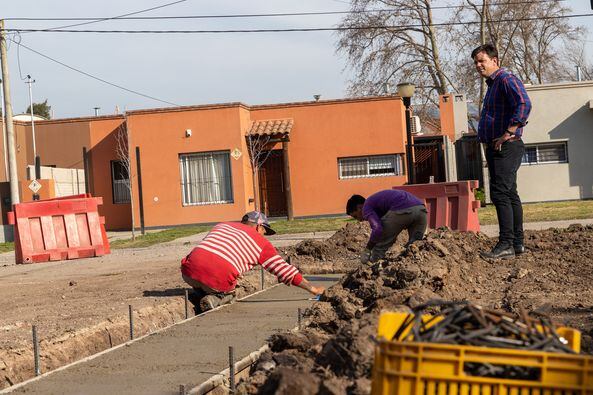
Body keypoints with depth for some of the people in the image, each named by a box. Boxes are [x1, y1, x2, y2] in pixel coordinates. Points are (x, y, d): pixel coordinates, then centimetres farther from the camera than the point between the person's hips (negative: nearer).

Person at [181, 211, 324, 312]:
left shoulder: (222, 225, 27)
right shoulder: (261, 242, 16)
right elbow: (284, 270, 15)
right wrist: (313, 289, 22)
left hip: (189, 272, 4)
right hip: (218, 281, -3)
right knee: (228, 293, 29)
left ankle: (201, 294, 9)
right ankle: (215, 299, 0)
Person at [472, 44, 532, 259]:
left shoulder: (506, 79, -10)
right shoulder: (492, 84, 22)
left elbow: (524, 105, -25)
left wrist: (508, 134, -24)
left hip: (506, 147, -11)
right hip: (496, 148, 11)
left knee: (500, 194, -15)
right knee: (510, 194, 11)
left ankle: (506, 245, -16)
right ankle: (517, 243, 16)